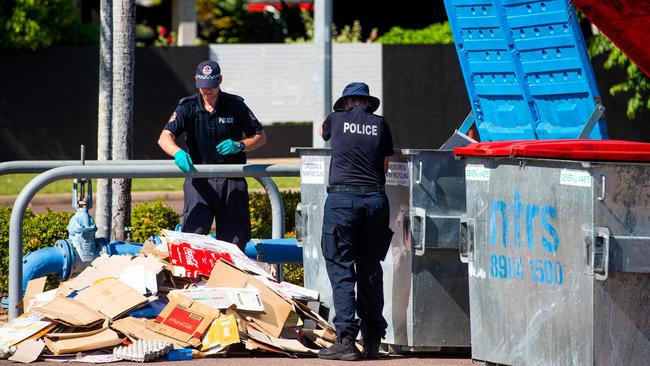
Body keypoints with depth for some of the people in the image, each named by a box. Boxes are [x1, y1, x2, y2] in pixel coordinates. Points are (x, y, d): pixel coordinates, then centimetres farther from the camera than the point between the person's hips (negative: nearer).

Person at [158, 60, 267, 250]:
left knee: (234, 239, -1)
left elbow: (260, 137, 10)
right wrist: (178, 153, -30)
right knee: (193, 233, -18)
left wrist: (239, 146, -11)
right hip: (199, 180, -1)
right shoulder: (188, 106, 3)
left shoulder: (235, 105, 4)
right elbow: (165, 138, -8)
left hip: (231, 181, 1)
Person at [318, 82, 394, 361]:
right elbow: (384, 167, 15)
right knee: (370, 269, 10)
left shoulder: (336, 119, 9)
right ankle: (372, 340, 11)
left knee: (341, 268, -2)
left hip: (342, 197, -2)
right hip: (375, 199, 2)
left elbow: (323, 132, 34)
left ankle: (346, 338, -12)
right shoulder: (380, 125, 11)